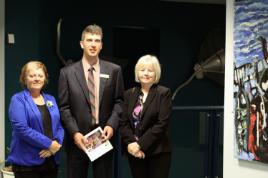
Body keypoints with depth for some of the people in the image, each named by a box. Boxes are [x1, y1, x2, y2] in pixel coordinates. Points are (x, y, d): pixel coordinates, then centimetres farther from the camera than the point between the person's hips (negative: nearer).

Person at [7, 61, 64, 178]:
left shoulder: (51, 99, 13)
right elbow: (21, 128, -16)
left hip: (51, 160, 5)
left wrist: (56, 143, -11)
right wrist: (49, 144, -17)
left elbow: (59, 126, 10)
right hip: (27, 162, -5)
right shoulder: (18, 99, -4)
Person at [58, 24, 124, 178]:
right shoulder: (67, 73, 1)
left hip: (104, 135, 1)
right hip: (78, 137, -1)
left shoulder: (114, 70, 5)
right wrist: (74, 133, -12)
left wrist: (112, 125, -9)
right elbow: (64, 107, -1)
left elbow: (119, 101, 6)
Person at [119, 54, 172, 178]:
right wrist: (131, 143, -12)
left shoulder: (164, 93, -3)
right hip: (134, 152, 4)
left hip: (158, 152, -3)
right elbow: (123, 122, 4)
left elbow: (162, 124, -11)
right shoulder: (129, 94, 10)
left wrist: (140, 144, -15)